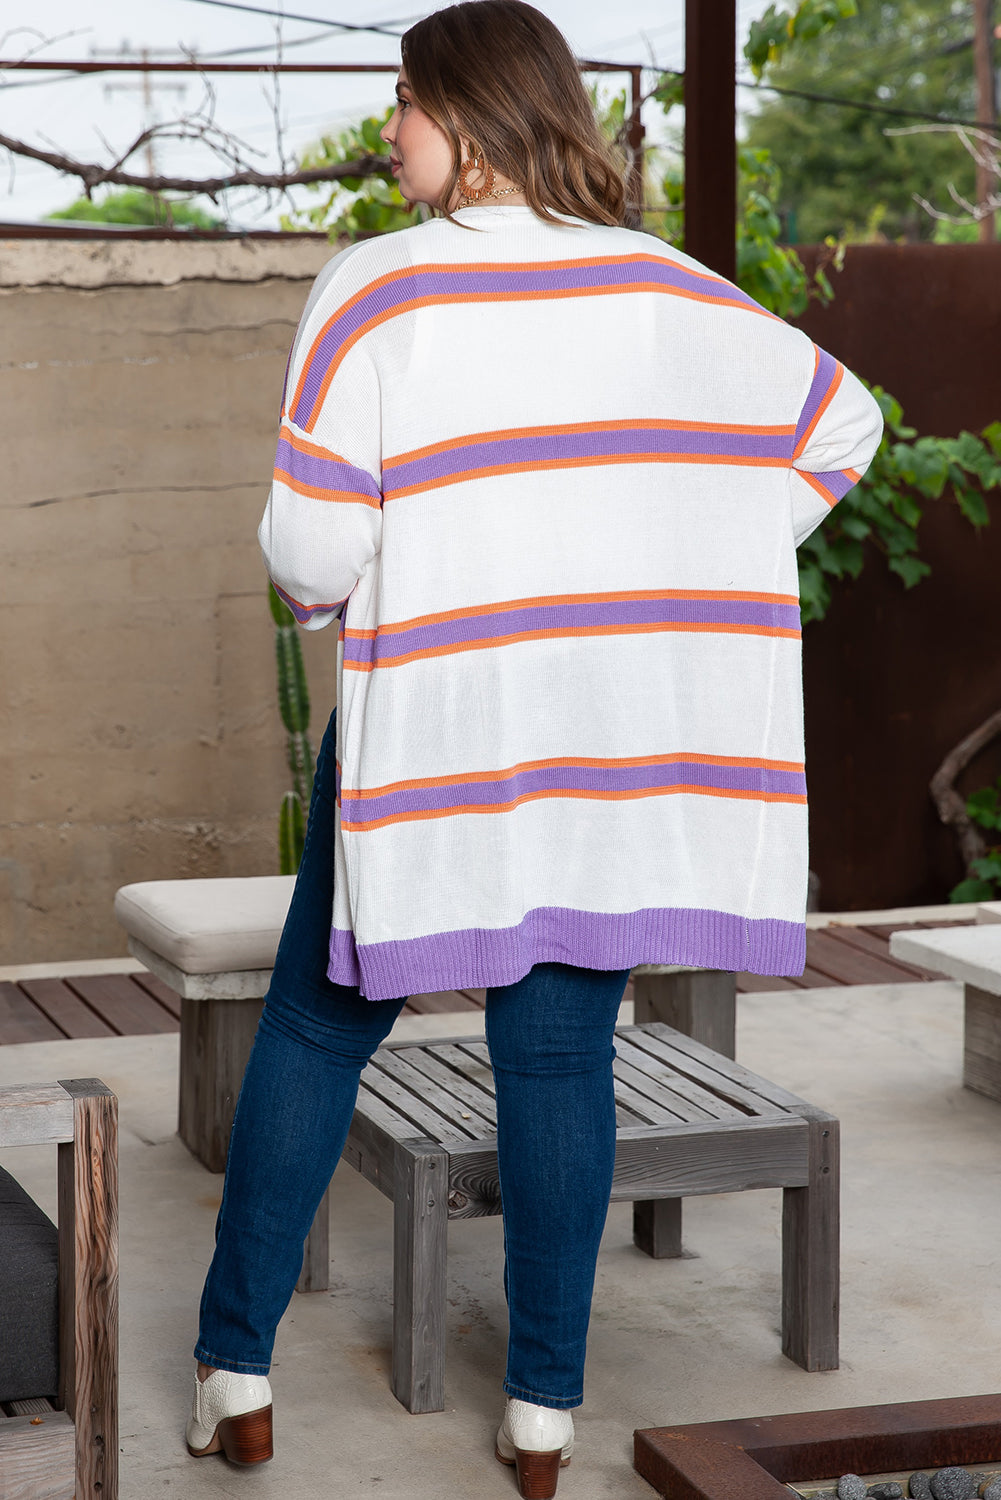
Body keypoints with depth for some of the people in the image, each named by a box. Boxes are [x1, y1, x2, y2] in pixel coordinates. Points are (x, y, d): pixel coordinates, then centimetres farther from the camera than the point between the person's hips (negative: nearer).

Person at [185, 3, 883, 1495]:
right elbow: (841, 420, 11)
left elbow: (311, 545, -13)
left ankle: (235, 1369, 15)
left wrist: (314, 593, 10)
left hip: (430, 733, -3)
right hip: (615, 742, 3)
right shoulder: (666, 290, 3)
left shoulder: (374, 291, -9)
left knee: (315, 1033, 11)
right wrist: (673, 577, 13)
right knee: (561, 1057, 8)